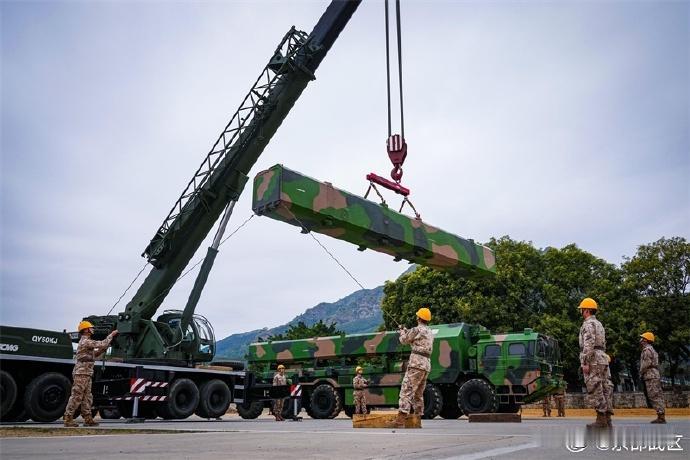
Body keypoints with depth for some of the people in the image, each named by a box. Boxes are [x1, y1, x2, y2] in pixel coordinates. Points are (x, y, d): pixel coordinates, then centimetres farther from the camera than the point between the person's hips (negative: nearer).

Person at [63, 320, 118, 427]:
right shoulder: (85, 341, -13)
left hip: (86, 374, 10)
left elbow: (95, 354, 23)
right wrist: (111, 335, -6)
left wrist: (107, 344, 13)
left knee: (87, 398, 9)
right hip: (81, 374, -10)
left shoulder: (86, 342, 20)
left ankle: (88, 419, 10)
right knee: (76, 397, -6)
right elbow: (102, 344, -18)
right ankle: (68, 419, -2)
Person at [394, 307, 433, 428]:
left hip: (416, 364, -9)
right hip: (426, 365, 9)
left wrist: (402, 331, 27)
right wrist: (406, 331, 40)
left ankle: (400, 421, -25)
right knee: (418, 394, 17)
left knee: (406, 391, -15)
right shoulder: (430, 333, 19)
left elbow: (404, 341, 7)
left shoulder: (417, 329, -7)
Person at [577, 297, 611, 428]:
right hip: (602, 360, 10)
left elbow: (589, 345, -20)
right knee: (601, 391, 10)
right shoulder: (599, 324, 22)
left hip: (593, 361, -10)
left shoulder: (588, 324, -10)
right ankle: (607, 419, 10)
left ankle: (601, 420, -9)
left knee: (594, 391, -8)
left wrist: (585, 363, -21)